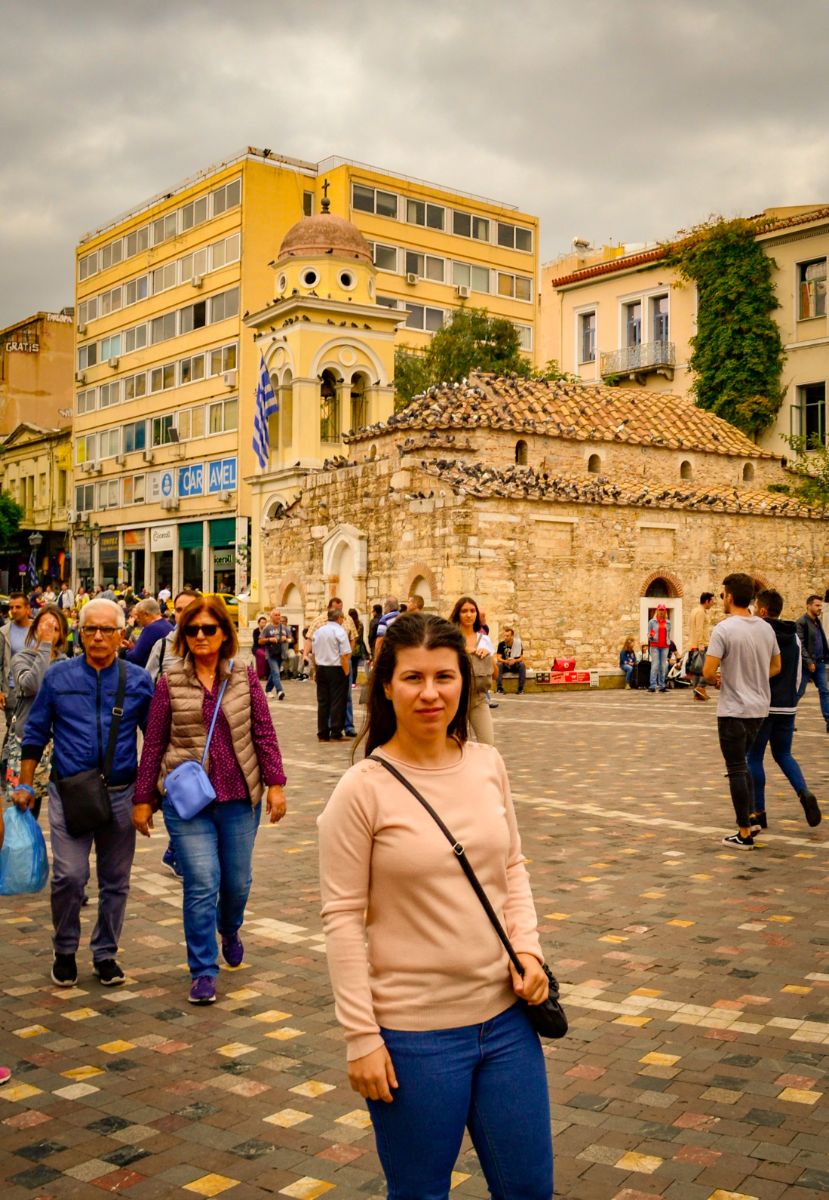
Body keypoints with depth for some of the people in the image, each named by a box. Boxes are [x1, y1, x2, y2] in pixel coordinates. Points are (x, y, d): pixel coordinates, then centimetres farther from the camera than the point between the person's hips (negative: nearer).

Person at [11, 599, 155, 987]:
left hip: (121, 794, 1)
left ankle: (105, 954, 26)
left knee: (115, 881, 9)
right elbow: (35, 733, 8)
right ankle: (65, 951, 15)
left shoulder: (138, 680, 3)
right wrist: (25, 784, 5)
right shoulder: (58, 676, 2)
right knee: (69, 876, -9)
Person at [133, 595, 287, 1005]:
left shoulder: (244, 677, 2)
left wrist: (275, 783, -2)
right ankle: (203, 972, 8)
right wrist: (143, 798, 3)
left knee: (237, 880, 12)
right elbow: (154, 744, 2)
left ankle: (230, 930, 46)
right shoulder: (170, 682, -1)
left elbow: (264, 734, 4)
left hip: (239, 796, 2)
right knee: (202, 883, -7)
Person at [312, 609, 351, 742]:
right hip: (336, 670, -6)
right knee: (337, 702, 0)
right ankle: (336, 734, 1)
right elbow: (345, 655, -17)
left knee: (322, 701, 9)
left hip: (321, 669, 6)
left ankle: (323, 734, 12)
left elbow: (314, 654, 14)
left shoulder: (318, 631, 8)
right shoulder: (340, 631, -12)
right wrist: (346, 672, -11)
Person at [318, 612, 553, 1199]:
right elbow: (343, 918, -12)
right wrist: (362, 1036, -11)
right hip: (414, 1034, -4)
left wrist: (528, 946, -3)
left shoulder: (488, 764, 0)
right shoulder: (363, 788, -14)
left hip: (505, 1015, 5)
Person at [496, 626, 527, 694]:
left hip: (515, 666, 0)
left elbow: (521, 658, -9)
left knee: (522, 665, -30)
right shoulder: (501, 644, -10)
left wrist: (515, 661, -31)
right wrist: (506, 661, -33)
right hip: (505, 666, 0)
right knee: (498, 665, -31)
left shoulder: (518, 643, -10)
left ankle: (520, 689, -23)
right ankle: (500, 688, -30)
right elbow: (498, 658, -13)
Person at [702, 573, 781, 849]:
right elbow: (776, 667, 15)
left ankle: (745, 834, 4)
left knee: (737, 769, 1)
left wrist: (716, 680, 1)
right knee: (742, 764, 23)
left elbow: (708, 672, -20)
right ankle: (749, 819, 22)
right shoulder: (766, 628, 5)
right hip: (759, 708, 7)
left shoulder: (724, 629, -16)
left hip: (733, 710, -7)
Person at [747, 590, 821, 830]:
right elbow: (798, 674, 15)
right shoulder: (794, 637, 10)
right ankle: (805, 793, -5)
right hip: (787, 707, 6)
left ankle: (758, 813, 8)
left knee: (754, 758, 6)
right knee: (783, 754, 19)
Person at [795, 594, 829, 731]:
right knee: (799, 693, 1)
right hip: (807, 664, -7)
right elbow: (800, 644, -16)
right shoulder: (801, 622, -11)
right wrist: (809, 661, -20)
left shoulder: (818, 622, 13)